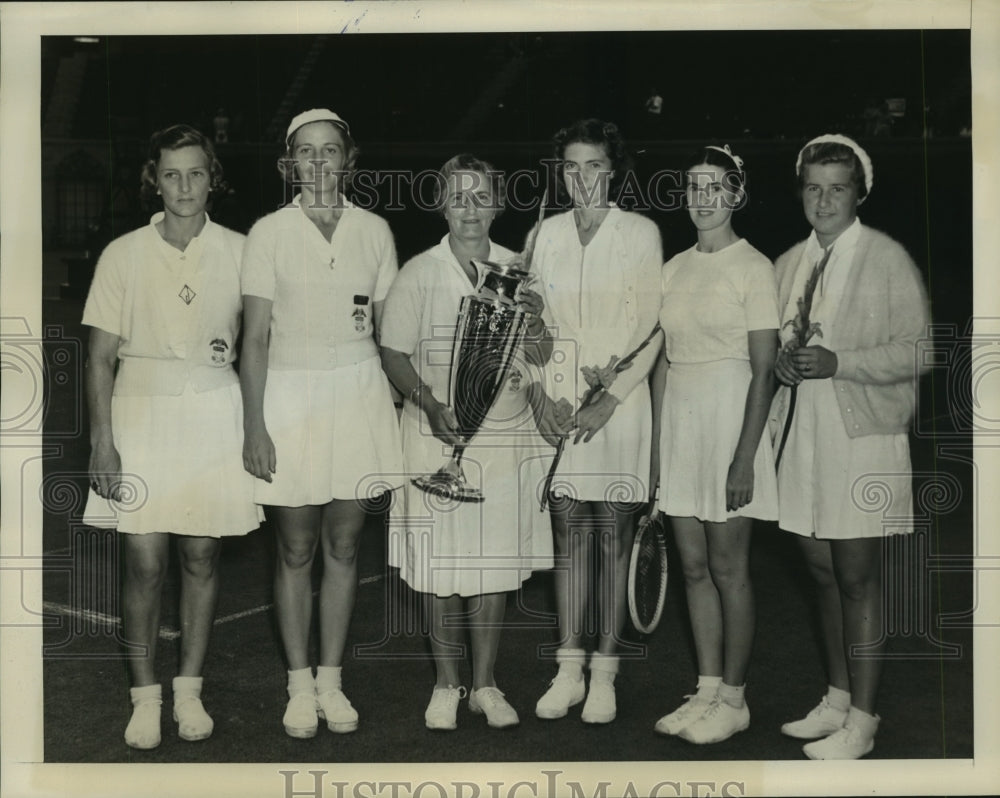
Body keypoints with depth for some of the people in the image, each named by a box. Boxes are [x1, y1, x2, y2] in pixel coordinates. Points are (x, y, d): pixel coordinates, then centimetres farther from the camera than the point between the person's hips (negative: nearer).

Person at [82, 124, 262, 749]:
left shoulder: (238, 252, 2)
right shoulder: (123, 254, 1)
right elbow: (102, 356, 2)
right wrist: (103, 440, -5)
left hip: (215, 413, 1)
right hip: (142, 411, 0)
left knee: (202, 556, 5)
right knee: (145, 562, -2)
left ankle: (190, 690, 20)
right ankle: (145, 697, 13)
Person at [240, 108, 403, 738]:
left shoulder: (374, 230, 5)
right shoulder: (270, 233, -2)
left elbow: (388, 329, 9)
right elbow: (255, 337, -3)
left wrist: (408, 402, 3)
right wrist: (254, 425, -8)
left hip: (359, 391, 2)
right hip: (290, 395, -2)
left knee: (345, 546, 8)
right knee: (296, 550, 5)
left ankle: (332, 680, 21)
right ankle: (300, 684, 19)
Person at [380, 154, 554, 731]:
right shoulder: (419, 273, 0)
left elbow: (543, 360, 9)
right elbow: (394, 353, -1)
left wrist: (535, 326, -13)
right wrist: (430, 403, -16)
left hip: (508, 435, 2)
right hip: (439, 436, -2)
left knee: (496, 563, 6)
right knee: (442, 563, 3)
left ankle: (486, 684, 20)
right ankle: (447, 684, 19)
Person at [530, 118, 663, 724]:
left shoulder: (641, 232, 0)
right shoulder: (549, 232, 11)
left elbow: (652, 328, -4)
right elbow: (538, 319, 11)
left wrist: (611, 397, -12)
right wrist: (541, 391, -4)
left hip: (620, 399, -3)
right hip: (560, 397, 3)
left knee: (613, 535, 1)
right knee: (569, 534, 6)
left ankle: (605, 673, 11)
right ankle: (570, 669, 15)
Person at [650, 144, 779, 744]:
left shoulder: (754, 267, -6)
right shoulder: (675, 267, 12)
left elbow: (763, 372, -11)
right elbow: (664, 361, 13)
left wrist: (744, 460, -16)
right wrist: (655, 442, 8)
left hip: (731, 417, -6)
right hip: (679, 419, 6)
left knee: (728, 567, 1)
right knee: (694, 566, 9)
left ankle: (734, 699, 14)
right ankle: (707, 690, 20)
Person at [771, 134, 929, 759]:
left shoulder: (888, 258, -4)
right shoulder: (790, 262, 13)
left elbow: (918, 350, -8)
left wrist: (837, 363, -19)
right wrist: (783, 361, -2)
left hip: (863, 435, -6)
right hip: (804, 435, 6)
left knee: (858, 578, -2)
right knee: (824, 572, 13)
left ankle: (861, 720, 9)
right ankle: (837, 702, 27)